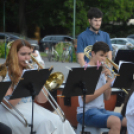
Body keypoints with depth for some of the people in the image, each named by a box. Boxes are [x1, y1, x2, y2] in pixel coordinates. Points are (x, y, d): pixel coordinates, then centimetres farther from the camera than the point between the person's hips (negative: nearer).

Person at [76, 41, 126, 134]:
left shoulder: (101, 71, 15)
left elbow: (107, 97, 12)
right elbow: (86, 99, -16)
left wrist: (110, 78, -1)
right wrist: (107, 85, -16)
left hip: (101, 110, 8)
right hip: (86, 112, -8)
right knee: (116, 121, -32)